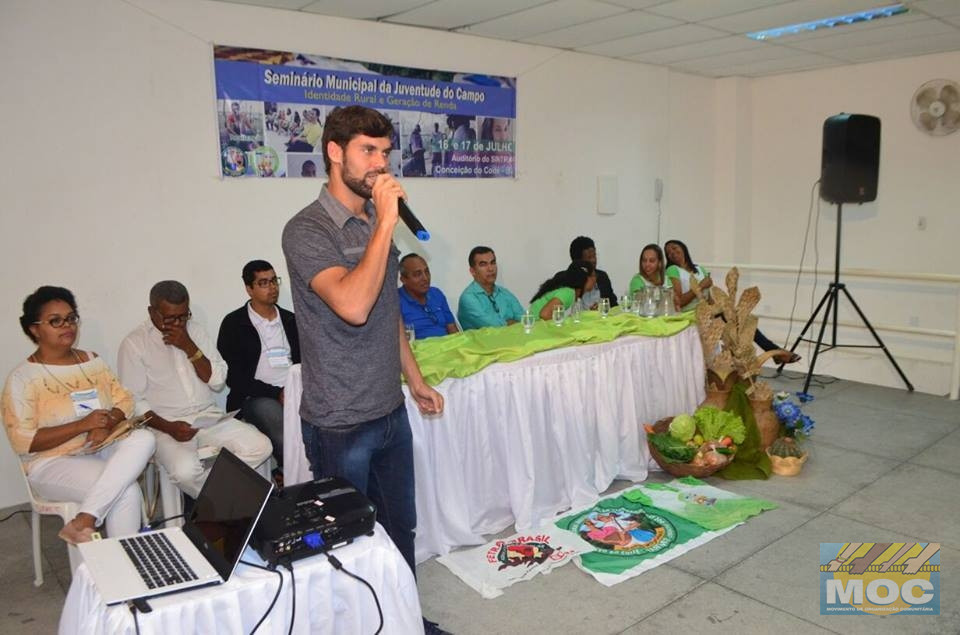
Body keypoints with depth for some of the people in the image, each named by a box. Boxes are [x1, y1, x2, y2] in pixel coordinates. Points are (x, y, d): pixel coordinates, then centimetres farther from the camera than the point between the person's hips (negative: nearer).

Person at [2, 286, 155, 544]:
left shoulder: (92, 361, 9)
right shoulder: (22, 378, -8)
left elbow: (125, 400, 7)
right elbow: (23, 441, -14)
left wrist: (107, 423, -16)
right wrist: (83, 425, -22)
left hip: (102, 450, 6)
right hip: (52, 463, -6)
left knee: (143, 439, -30)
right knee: (126, 490, -32)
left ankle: (84, 521, -30)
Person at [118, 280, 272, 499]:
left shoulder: (195, 331, 10)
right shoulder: (134, 343, -2)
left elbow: (218, 381, 3)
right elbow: (134, 402, -5)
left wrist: (190, 348, -10)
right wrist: (168, 427, -20)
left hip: (209, 417, 4)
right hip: (165, 424, -4)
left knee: (260, 447, -18)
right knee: (186, 470, -34)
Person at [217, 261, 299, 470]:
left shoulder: (291, 320, 19)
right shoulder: (234, 324, 4)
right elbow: (233, 376, -3)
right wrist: (277, 393, -11)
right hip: (257, 398, -4)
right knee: (285, 439, -34)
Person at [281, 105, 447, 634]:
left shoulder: (375, 223, 8)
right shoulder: (307, 230, -16)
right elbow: (353, 306, -32)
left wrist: (415, 381, 19)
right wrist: (386, 221, -26)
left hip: (391, 411, 7)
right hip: (341, 425, -7)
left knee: (401, 529, 20)